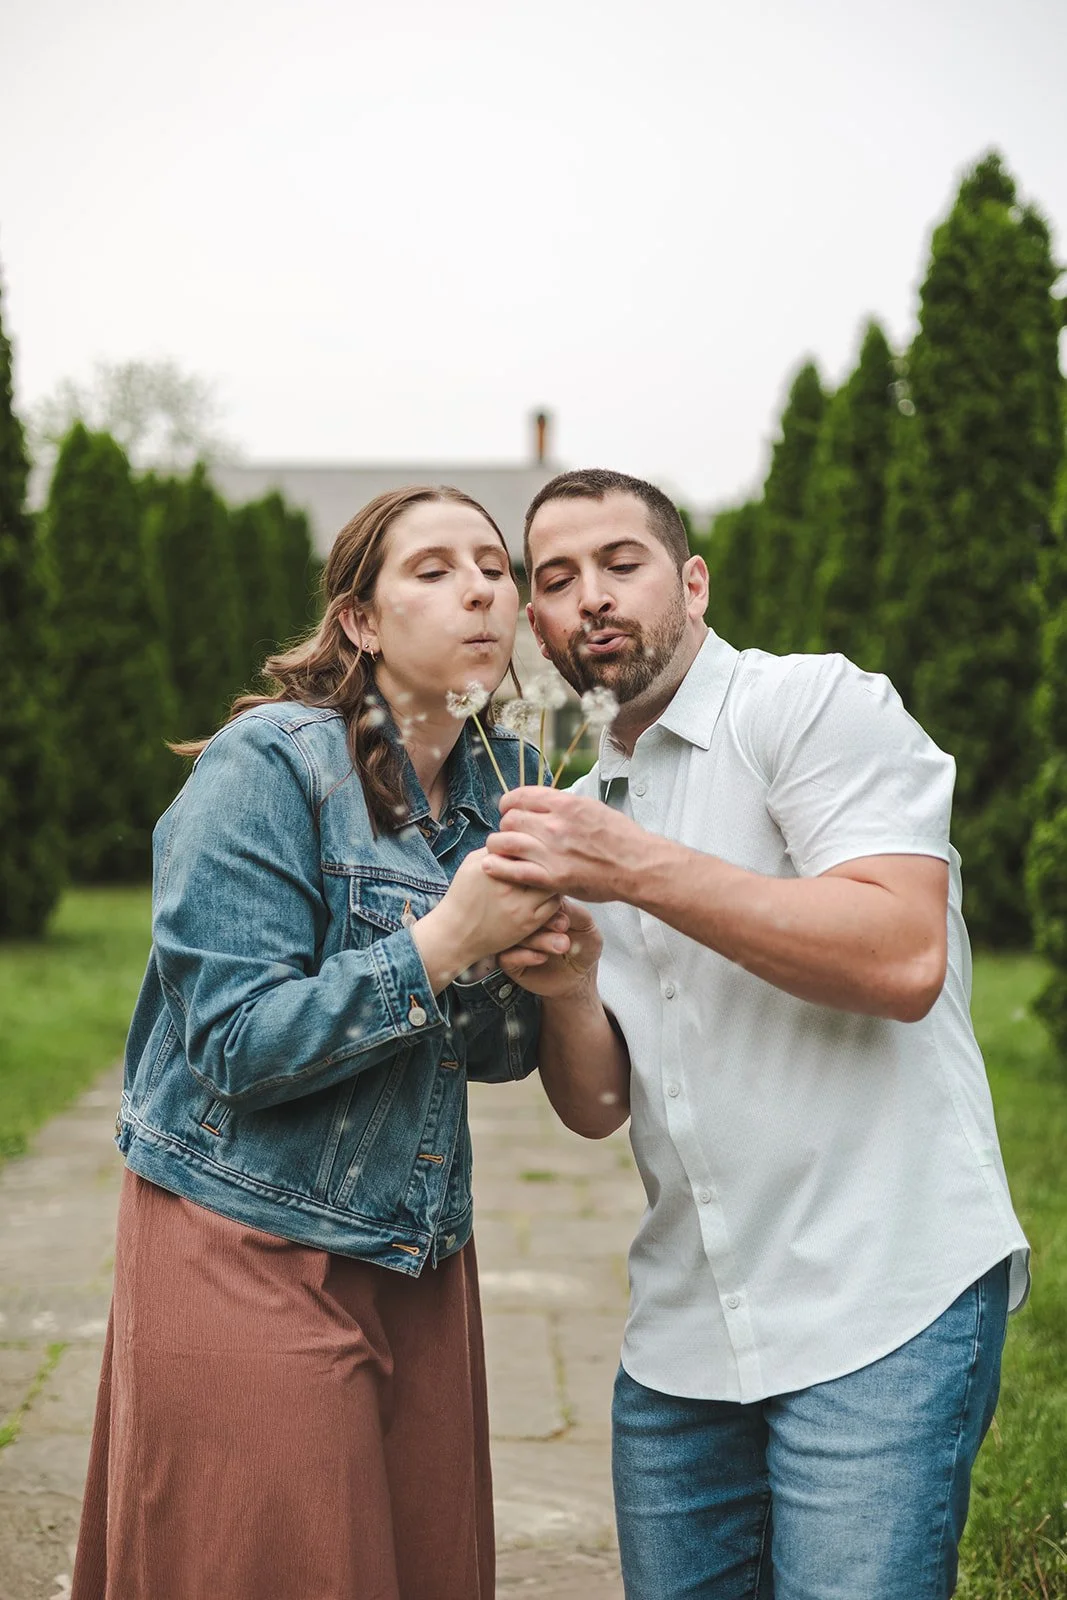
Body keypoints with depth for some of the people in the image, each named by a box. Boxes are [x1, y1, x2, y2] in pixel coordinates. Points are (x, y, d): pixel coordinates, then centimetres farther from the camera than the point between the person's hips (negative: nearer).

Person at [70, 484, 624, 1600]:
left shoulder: (496, 785, 7)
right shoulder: (269, 765, -13)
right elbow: (238, 1043, -20)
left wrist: (546, 984, -9)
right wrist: (447, 942, -25)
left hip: (422, 1261, 6)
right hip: (247, 1256, -6)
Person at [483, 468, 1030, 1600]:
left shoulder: (815, 704, -5)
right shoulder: (585, 810, 15)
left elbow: (904, 961, -20)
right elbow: (598, 1107, 11)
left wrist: (640, 870, -22)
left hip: (879, 1305, -6)